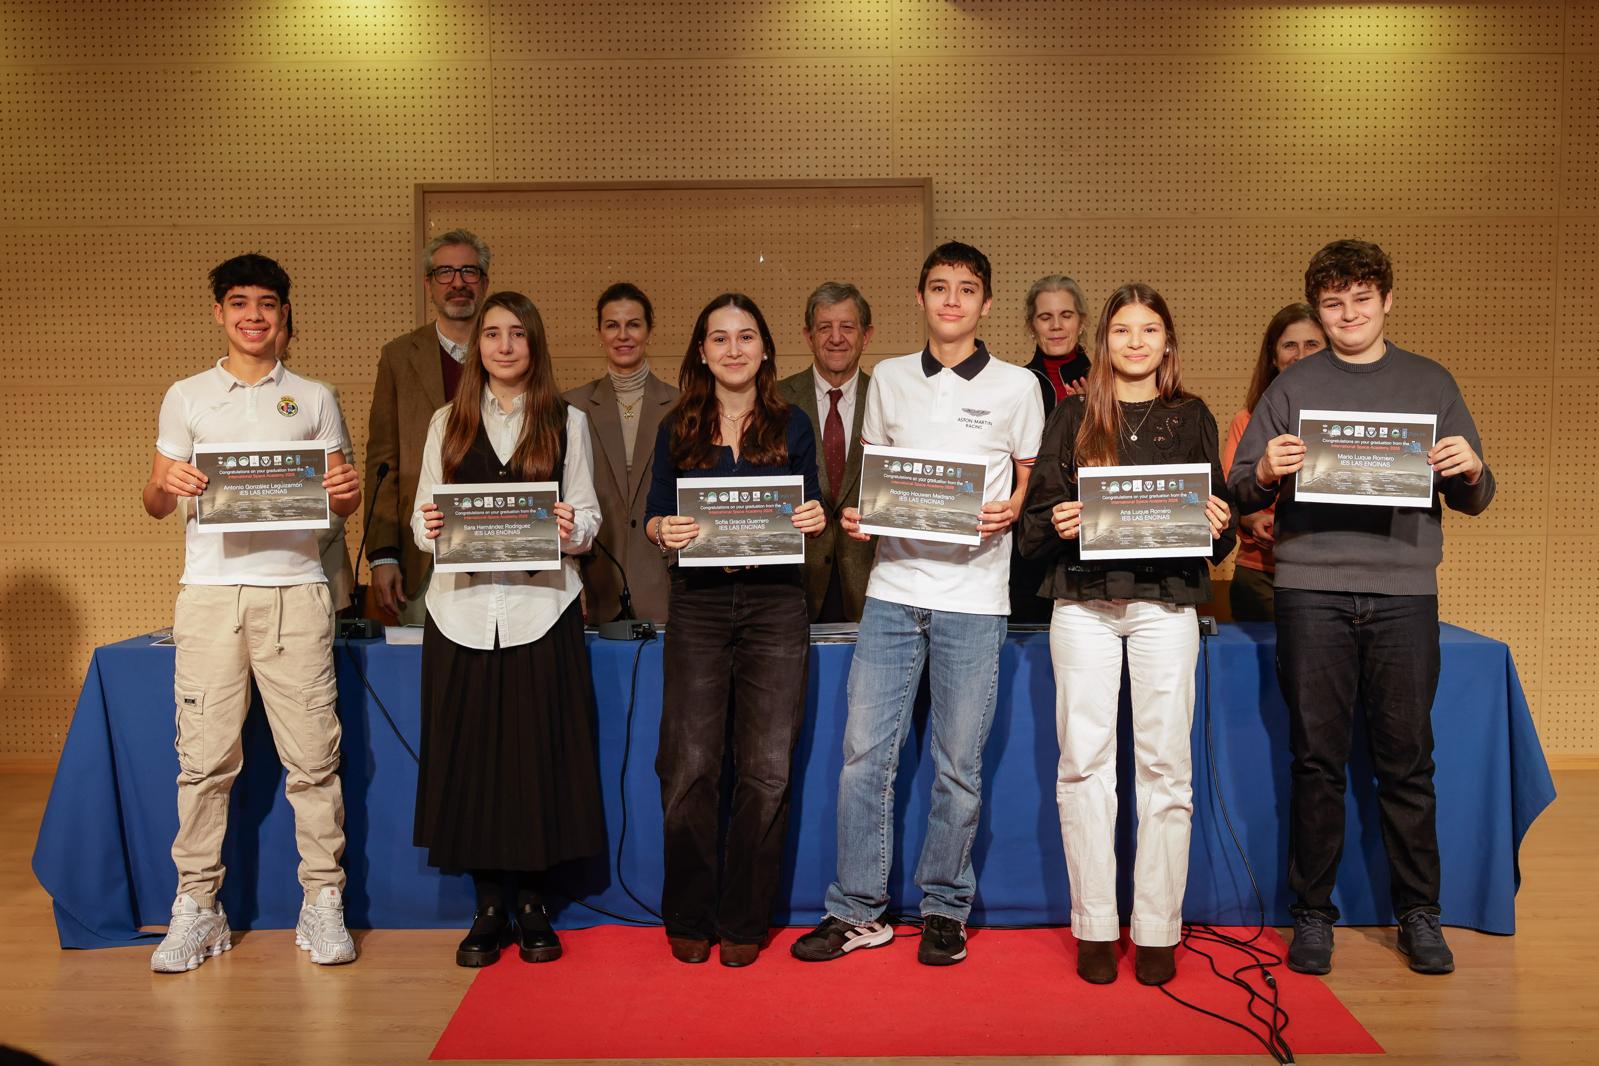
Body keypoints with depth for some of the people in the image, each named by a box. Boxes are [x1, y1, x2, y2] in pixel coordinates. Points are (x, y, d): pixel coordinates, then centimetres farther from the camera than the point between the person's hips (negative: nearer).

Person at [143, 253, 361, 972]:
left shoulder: (314, 400, 14)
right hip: (210, 589, 1)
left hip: (294, 589, 0)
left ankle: (323, 904, 6)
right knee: (204, 755, -1)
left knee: (312, 754, -3)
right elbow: (155, 504, 13)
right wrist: (169, 485, -10)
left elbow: (338, 502, 13)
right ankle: (196, 907, 11)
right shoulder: (187, 398, 14)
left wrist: (347, 492, -10)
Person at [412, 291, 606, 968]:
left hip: (541, 607, -1)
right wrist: (429, 529, -10)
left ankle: (533, 906, 15)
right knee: (469, 754, 2)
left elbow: (588, 516, 7)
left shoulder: (567, 422, 10)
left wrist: (573, 531, -14)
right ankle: (489, 907, 17)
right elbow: (423, 516, 11)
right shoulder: (448, 423, 14)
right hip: (463, 610, 1)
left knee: (540, 754, 0)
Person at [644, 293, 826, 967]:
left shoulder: (791, 426, 9)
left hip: (774, 605, 0)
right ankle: (688, 918, 16)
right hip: (698, 605, 0)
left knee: (766, 771, 0)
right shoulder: (677, 429, 10)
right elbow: (655, 517, 9)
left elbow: (809, 512, 11)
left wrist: (815, 522, -11)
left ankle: (744, 922, 16)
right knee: (689, 767, -3)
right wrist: (664, 532, -13)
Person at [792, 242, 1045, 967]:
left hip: (973, 595, -2)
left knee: (958, 763, 4)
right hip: (894, 587, 2)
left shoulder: (1016, 386, 5)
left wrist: (1010, 511, -10)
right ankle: (858, 910, 14)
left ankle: (945, 909, 21)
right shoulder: (890, 378, 11)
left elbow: (1032, 479, 10)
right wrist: (857, 513, -2)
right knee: (864, 752, 0)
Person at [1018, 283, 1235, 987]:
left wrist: (1219, 527, -9)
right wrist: (1057, 525, -14)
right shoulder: (1072, 416, 11)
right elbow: (1036, 516, 8)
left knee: (1164, 762, -1)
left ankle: (1158, 929, 10)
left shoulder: (1191, 418, 13)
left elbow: (1217, 525, 13)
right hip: (1083, 603, 0)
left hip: (1165, 604, 0)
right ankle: (1094, 927, 9)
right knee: (1084, 762, -1)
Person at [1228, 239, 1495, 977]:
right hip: (1311, 591, -1)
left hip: (1405, 592, 1)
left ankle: (1419, 912, 19)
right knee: (1318, 758, 3)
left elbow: (1475, 500, 13)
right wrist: (1265, 474, -17)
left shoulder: (1431, 384, 13)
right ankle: (1313, 911, 14)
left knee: (1406, 759, 5)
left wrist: (1470, 471, -9)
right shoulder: (1292, 387, 10)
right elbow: (1240, 492, 5)